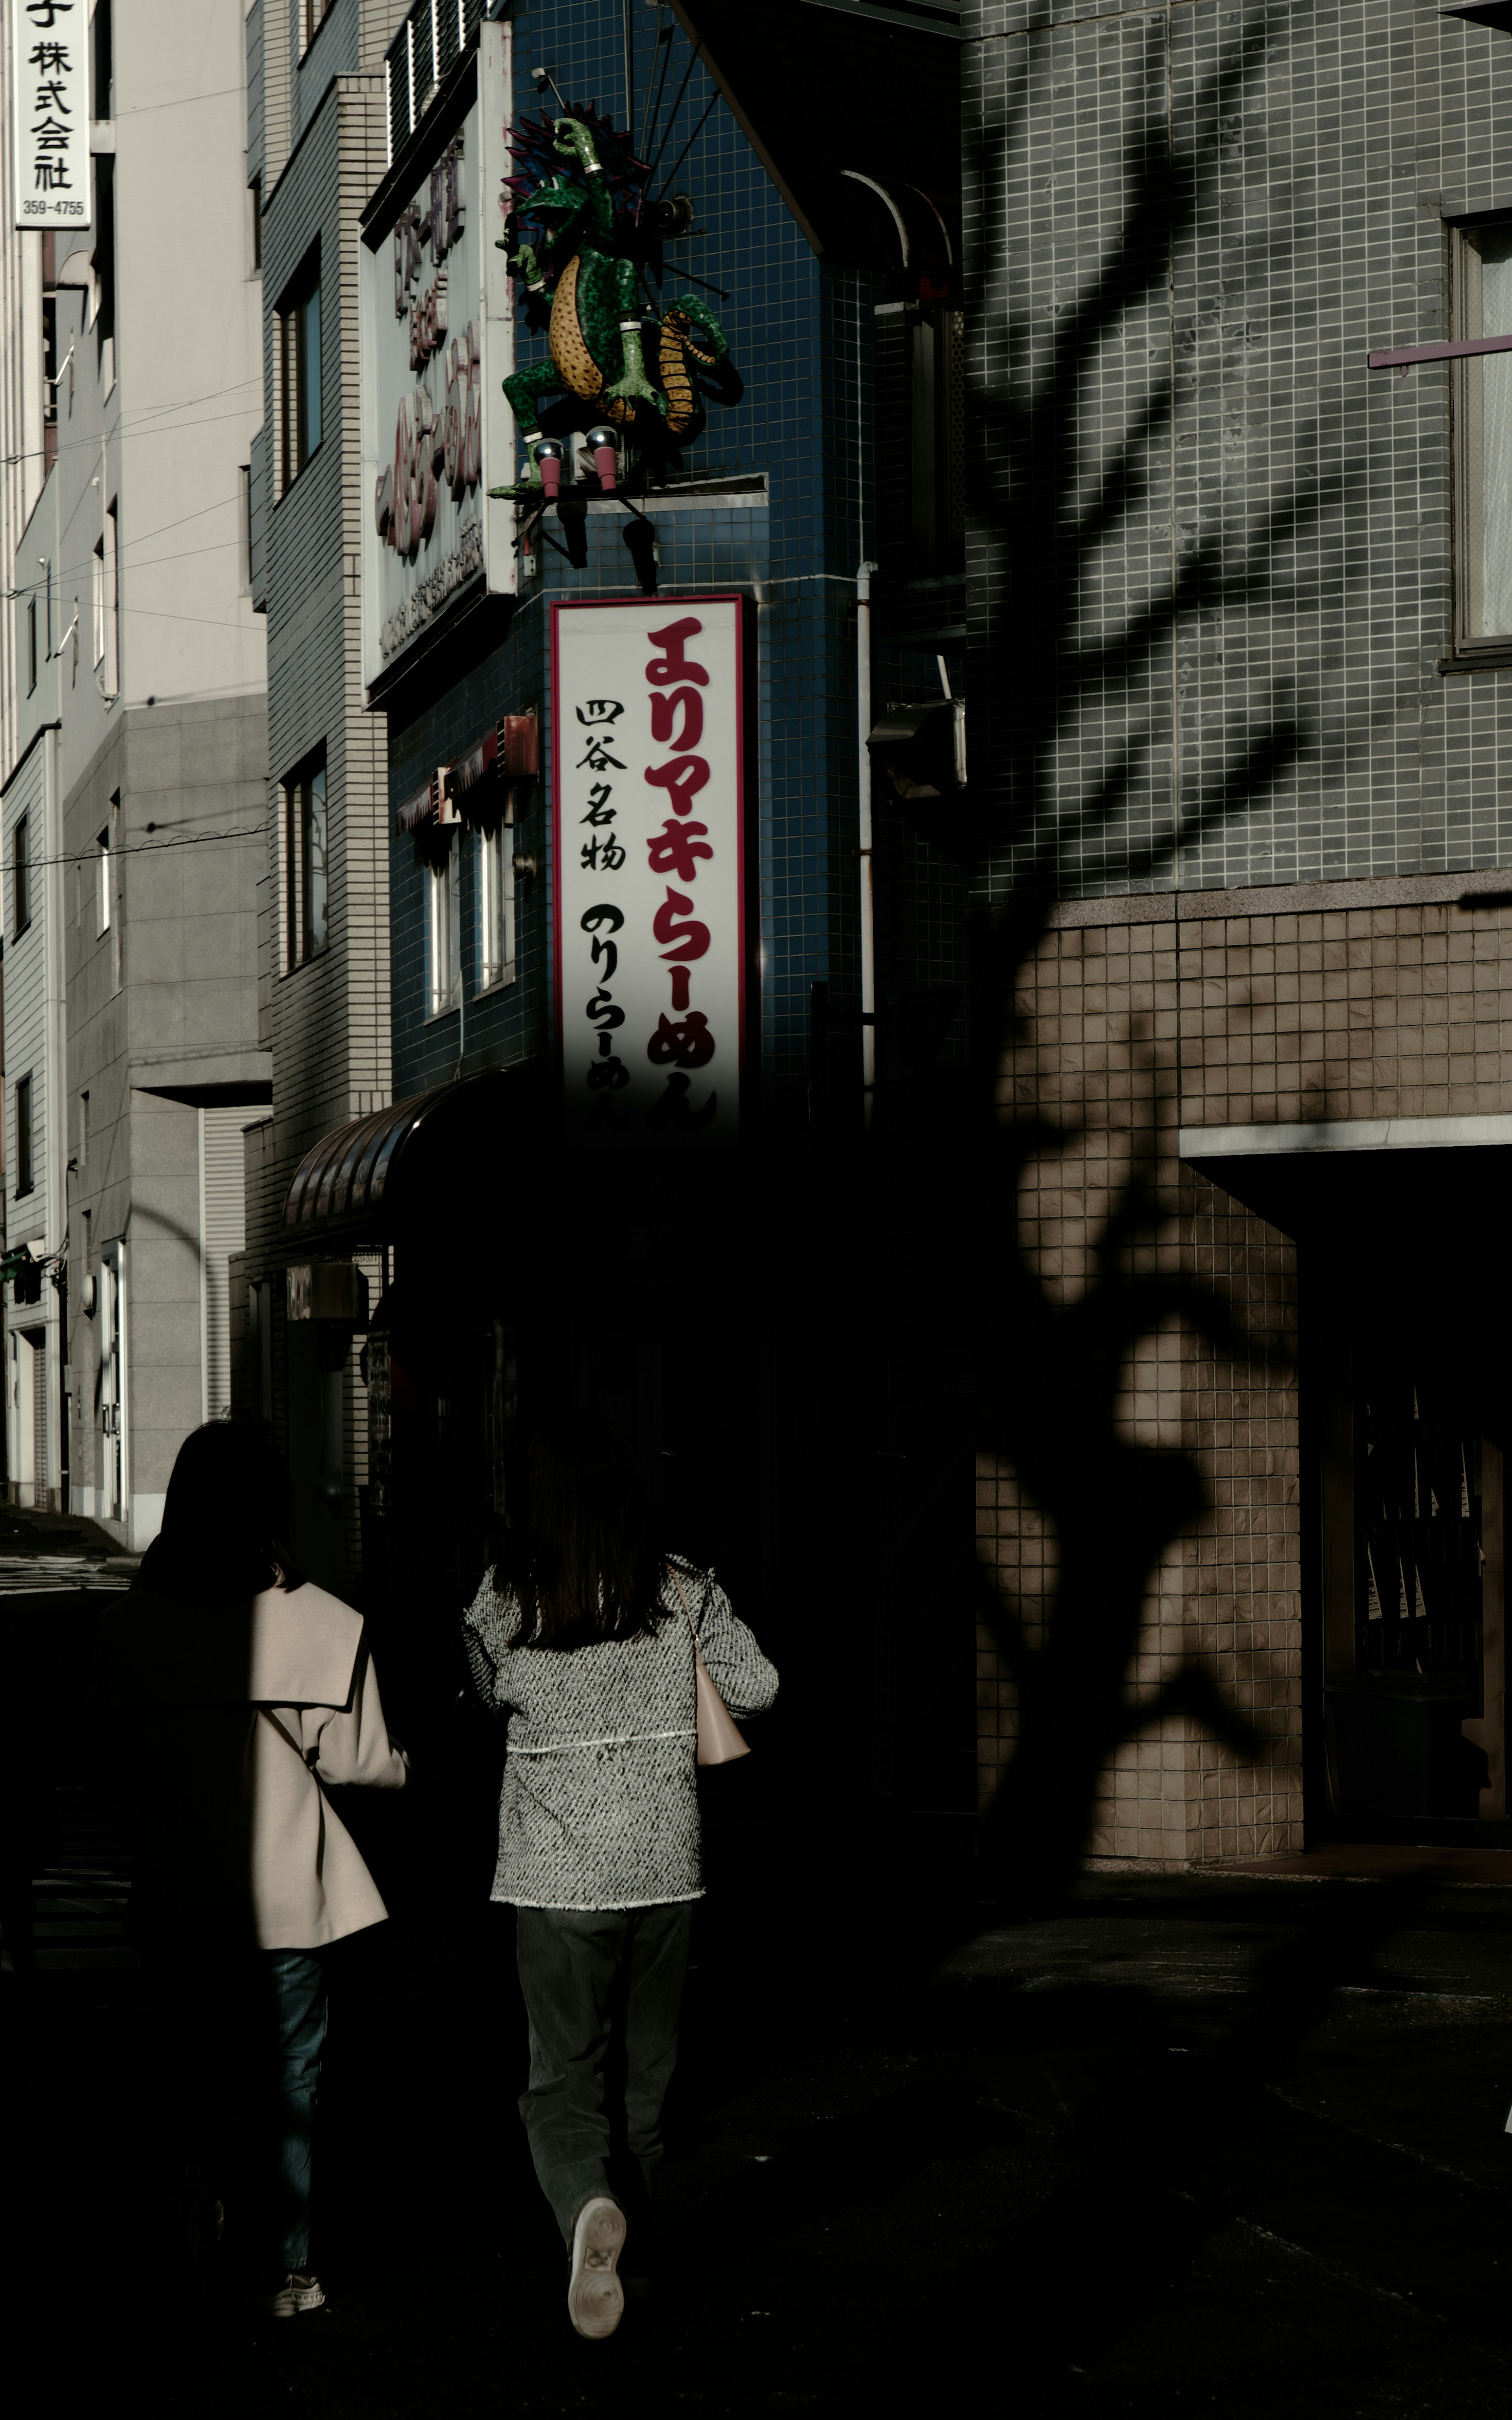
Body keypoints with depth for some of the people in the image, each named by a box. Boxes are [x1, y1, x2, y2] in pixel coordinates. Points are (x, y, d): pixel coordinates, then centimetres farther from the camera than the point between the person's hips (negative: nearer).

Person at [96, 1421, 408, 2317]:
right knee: (287, 2083, 9)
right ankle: (282, 2270, 13)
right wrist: (412, 1763, 16)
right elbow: (357, 1760, -6)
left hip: (178, 1900, 2)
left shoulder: (132, 1626, -5)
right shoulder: (325, 1623, -12)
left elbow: (119, 1741, 6)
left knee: (201, 2072, 17)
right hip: (289, 1895, -2)